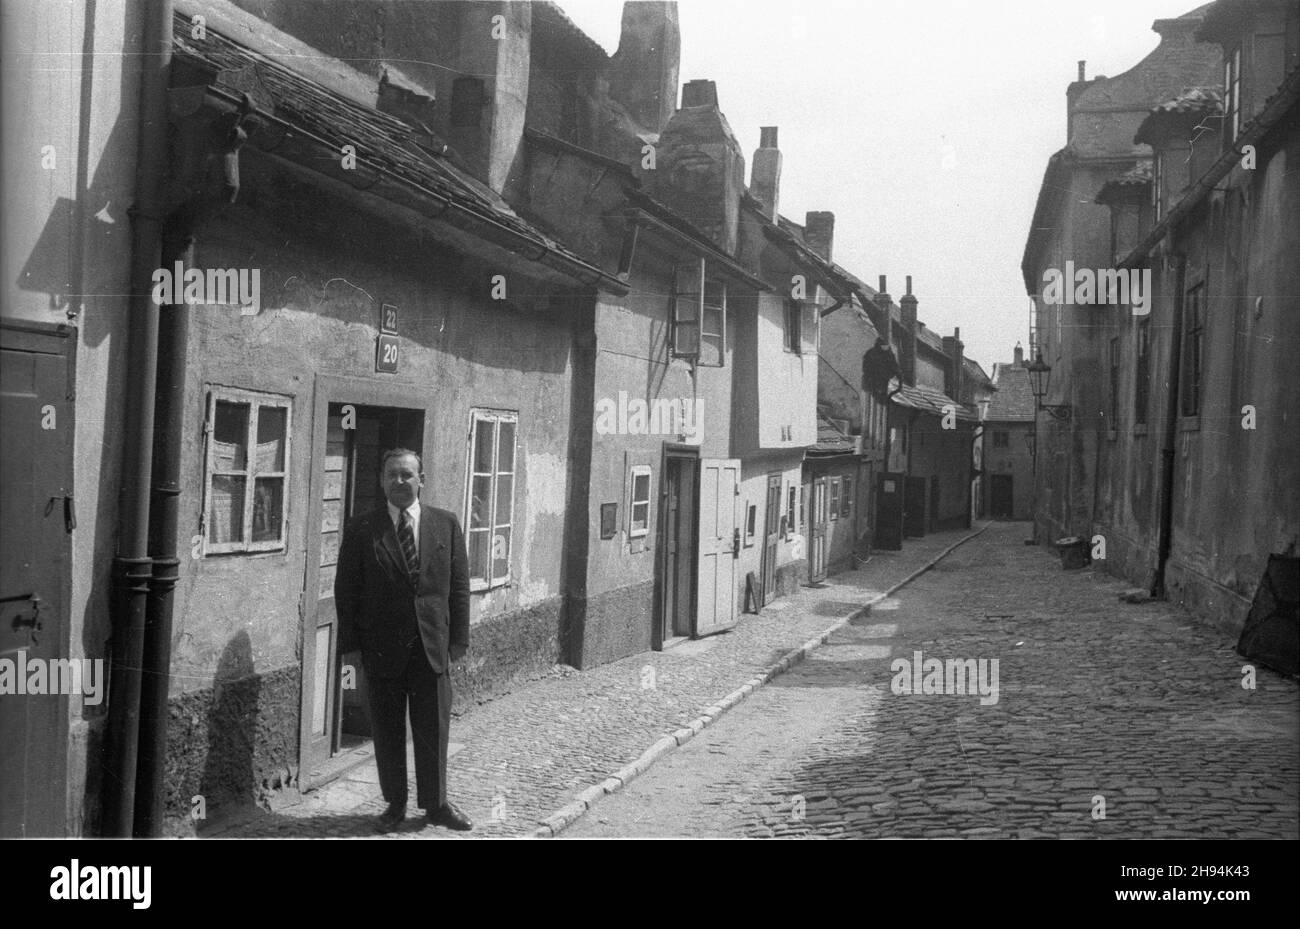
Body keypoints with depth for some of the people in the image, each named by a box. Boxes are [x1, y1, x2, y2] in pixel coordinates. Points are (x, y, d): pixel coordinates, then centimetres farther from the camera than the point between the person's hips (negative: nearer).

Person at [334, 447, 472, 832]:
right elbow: (346, 590, 0)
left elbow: (459, 587, 5)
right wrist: (351, 643, -5)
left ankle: (436, 804, 24)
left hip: (432, 646, 1)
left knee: (434, 730, 9)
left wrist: (459, 640, -1)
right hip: (381, 649, -1)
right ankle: (394, 804, 25)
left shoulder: (446, 525, 3)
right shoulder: (361, 530, -1)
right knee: (387, 732, 9)